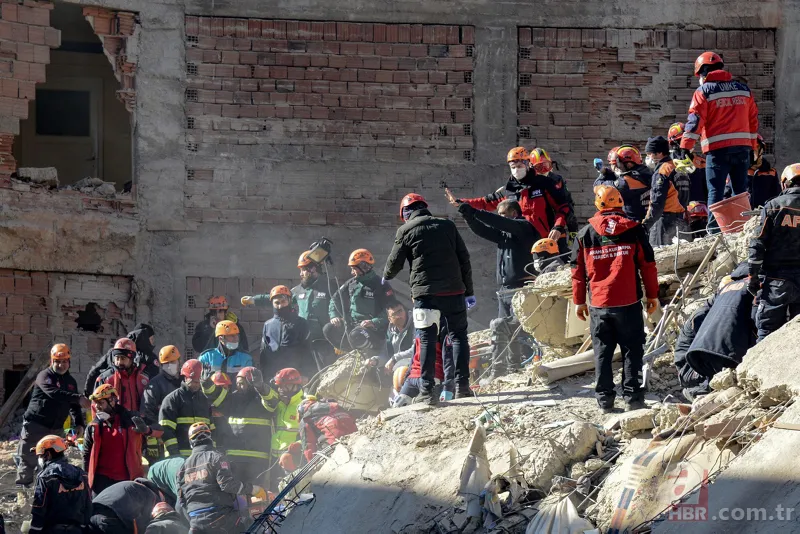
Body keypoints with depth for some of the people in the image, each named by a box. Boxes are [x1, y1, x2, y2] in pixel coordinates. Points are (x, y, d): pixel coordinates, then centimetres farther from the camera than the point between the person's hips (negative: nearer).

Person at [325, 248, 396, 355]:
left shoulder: (381, 286, -9)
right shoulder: (351, 284, 12)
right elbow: (335, 299, 23)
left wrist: (374, 322, -30)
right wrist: (334, 316, 6)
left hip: (373, 328, -7)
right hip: (351, 325, 7)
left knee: (356, 336, -38)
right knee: (328, 329, -10)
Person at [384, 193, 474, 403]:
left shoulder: (406, 230, 2)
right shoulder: (447, 225, 10)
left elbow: (394, 263, 8)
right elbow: (464, 259, 10)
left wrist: (386, 276, 32)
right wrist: (469, 291, 15)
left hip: (425, 292, -2)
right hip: (454, 290, 2)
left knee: (427, 340, 1)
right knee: (459, 336, 10)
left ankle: (427, 390, -3)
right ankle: (462, 385, 6)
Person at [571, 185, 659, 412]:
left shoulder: (585, 234, 4)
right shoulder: (633, 230, -1)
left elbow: (577, 270, 8)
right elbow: (648, 264, 1)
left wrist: (579, 301, 16)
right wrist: (652, 295, 10)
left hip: (598, 304, 1)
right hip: (629, 301, -1)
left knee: (602, 352, 8)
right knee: (632, 350, 6)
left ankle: (605, 399, 7)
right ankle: (633, 396, 1)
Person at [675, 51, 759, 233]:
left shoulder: (703, 91, -2)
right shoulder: (743, 89, 14)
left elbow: (695, 120, -10)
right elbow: (753, 119, 17)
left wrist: (686, 146, -11)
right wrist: (752, 148, 22)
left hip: (718, 148, -4)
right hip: (743, 147, 4)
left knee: (715, 191, -3)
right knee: (741, 190, 10)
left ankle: (715, 230, -9)